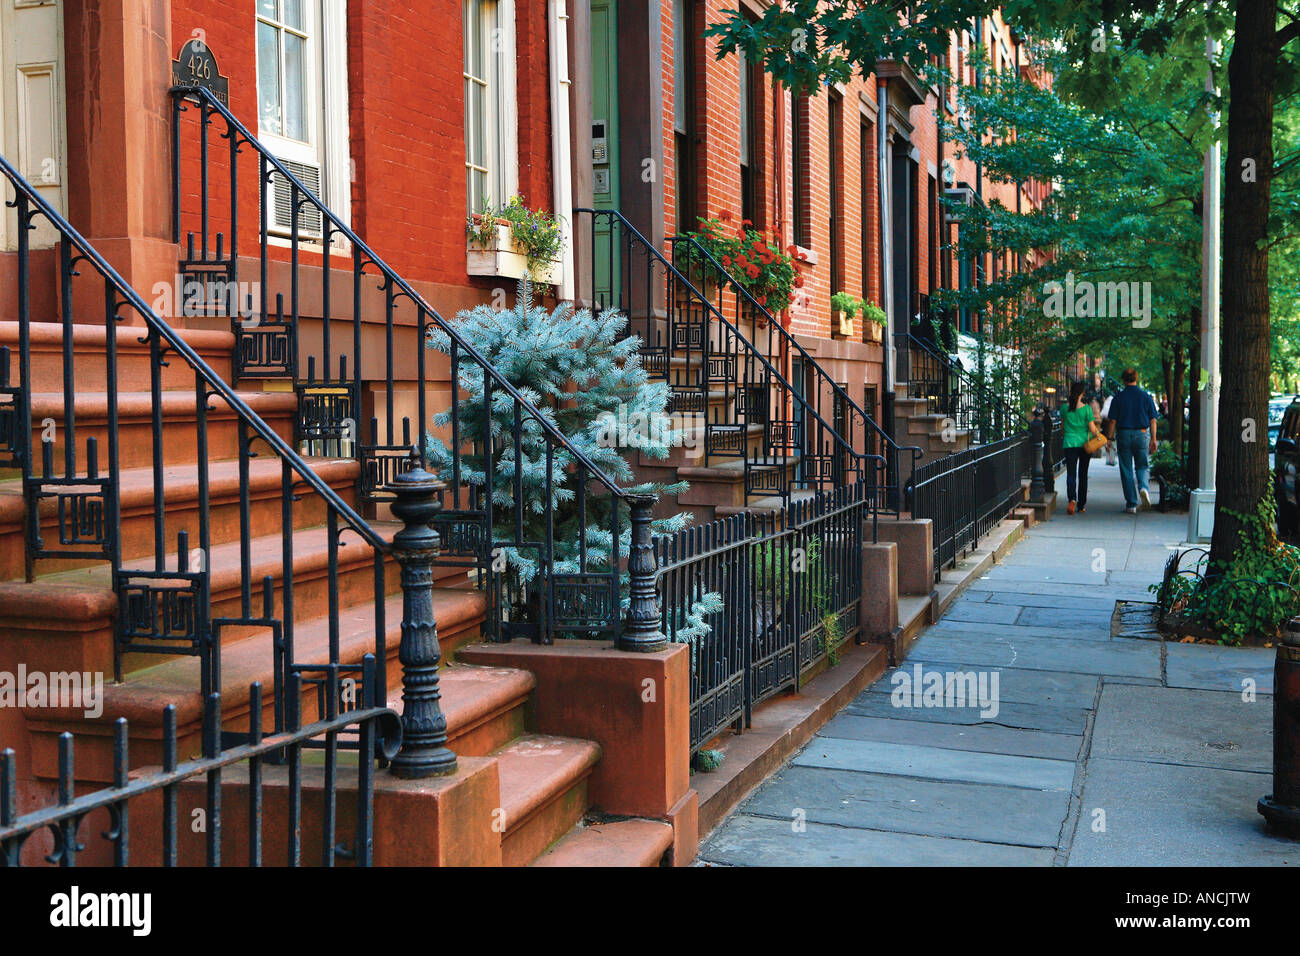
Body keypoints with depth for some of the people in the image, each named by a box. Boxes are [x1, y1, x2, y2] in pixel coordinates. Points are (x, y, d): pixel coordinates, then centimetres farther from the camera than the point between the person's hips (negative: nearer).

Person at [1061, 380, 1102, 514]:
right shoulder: (1087, 408, -8)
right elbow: (1092, 429, -7)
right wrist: (1098, 433, 12)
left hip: (1069, 443, 0)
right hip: (1084, 443, 0)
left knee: (1071, 473, -3)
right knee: (1083, 474, 12)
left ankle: (1072, 499, -29)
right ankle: (1081, 505, 18)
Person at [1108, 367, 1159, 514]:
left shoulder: (1118, 398, -2)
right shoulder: (1146, 396, 3)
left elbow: (1113, 421, -5)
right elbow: (1153, 420, 1)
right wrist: (1153, 439, 6)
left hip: (1124, 435, -1)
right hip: (1142, 435, 1)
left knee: (1126, 470, 4)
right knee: (1142, 466, 15)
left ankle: (1131, 504, 5)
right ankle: (1143, 487, -16)